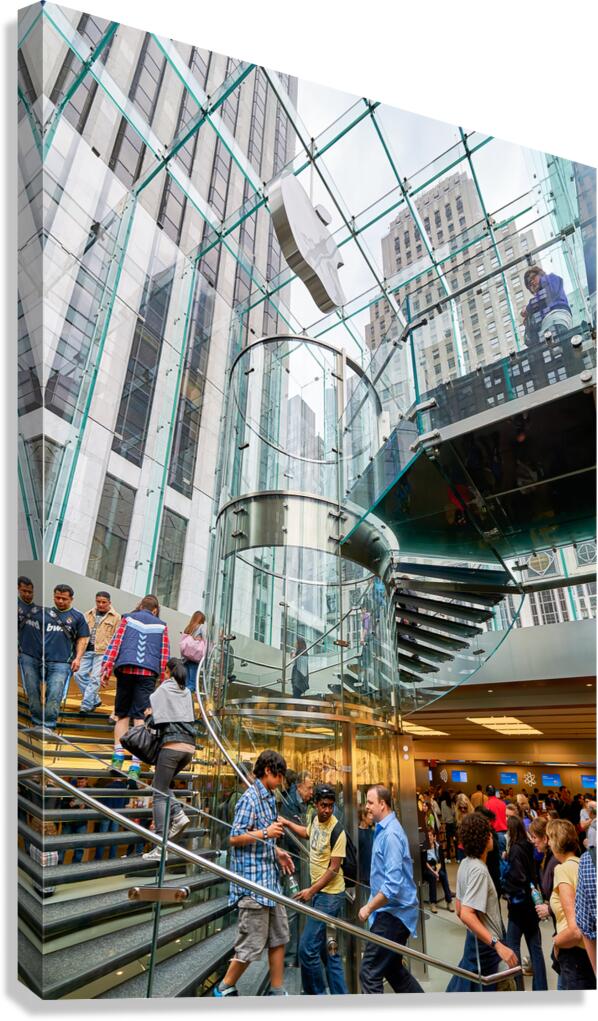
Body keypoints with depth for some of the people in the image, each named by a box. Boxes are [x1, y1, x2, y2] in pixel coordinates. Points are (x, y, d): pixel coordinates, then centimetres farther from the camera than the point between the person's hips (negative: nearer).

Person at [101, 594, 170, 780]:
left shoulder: (128, 618, 14)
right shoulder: (161, 626, 15)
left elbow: (115, 643, 5)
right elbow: (165, 655, 10)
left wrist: (106, 669, 4)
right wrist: (162, 680, 15)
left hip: (125, 669, 0)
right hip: (148, 673, 0)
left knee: (122, 714, 14)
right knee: (139, 716, -1)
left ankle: (118, 755, 1)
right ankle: (135, 766, -8)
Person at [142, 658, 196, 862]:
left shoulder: (163, 689, -1)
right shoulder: (187, 693, 14)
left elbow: (155, 721, -7)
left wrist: (148, 715, 15)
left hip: (171, 746, -6)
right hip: (190, 747, 6)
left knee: (160, 794, 2)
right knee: (163, 784, 25)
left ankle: (161, 848, -1)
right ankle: (178, 815, 6)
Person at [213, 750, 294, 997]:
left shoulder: (269, 798, 11)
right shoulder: (250, 798, -17)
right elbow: (234, 837, -20)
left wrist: (277, 852, 10)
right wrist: (265, 833, -28)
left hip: (270, 879, 9)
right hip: (253, 882, -9)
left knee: (279, 937, 15)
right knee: (252, 944, 2)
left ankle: (277, 991, 28)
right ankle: (225, 988, 22)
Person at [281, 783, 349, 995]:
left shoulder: (337, 832, -22)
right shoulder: (315, 819, -1)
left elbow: (334, 869, -20)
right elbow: (307, 833, 23)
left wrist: (311, 890, -19)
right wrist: (286, 822, 15)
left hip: (330, 896, -8)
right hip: (318, 892, 8)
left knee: (307, 948, -5)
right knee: (329, 951, 17)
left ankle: (318, 994, 14)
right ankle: (339, 995, 29)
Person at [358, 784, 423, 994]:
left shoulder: (390, 834, -24)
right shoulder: (383, 829, 7)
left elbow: (393, 885, -28)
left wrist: (369, 908, -18)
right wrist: (373, 905, 19)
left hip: (392, 914, -10)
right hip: (392, 912, 10)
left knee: (370, 972, -2)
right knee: (393, 968, 21)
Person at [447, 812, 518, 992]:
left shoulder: (465, 864, 3)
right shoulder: (479, 870, -24)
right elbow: (466, 915, -32)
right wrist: (498, 945, -34)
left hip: (475, 940, 8)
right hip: (484, 945, -8)